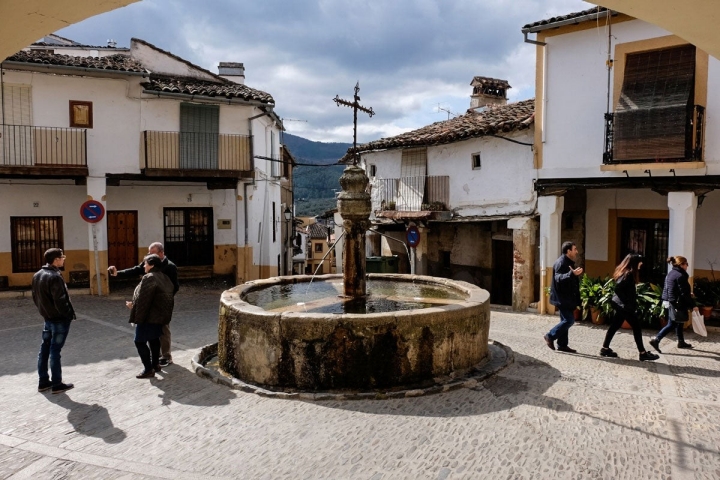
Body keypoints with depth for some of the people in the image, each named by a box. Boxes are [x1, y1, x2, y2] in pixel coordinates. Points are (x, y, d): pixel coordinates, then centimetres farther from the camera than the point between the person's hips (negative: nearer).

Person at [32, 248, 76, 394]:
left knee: (44, 349, 13)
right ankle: (57, 384, 5)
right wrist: (69, 315, -11)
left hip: (47, 318, 9)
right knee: (55, 350, -3)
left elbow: (35, 297, 14)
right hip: (59, 319, -9)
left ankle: (43, 382, 22)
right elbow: (60, 300, -23)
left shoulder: (37, 275, 7)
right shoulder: (55, 277, -21)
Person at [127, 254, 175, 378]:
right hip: (160, 315, 10)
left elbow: (142, 300, -23)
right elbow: (169, 297, 14)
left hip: (149, 316, -10)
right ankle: (155, 364, 29)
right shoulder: (164, 278, 9)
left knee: (140, 341, -1)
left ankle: (148, 369, -1)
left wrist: (133, 306, -11)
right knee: (154, 339, 20)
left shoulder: (149, 278, -20)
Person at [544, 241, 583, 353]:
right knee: (569, 320, -11)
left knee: (566, 320, 12)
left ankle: (562, 345, 17)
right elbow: (558, 278, -30)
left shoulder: (569, 262, 16)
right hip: (562, 298, -10)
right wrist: (572, 274, -45)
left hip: (566, 298, 10)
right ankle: (550, 336, 0)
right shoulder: (561, 262, -16)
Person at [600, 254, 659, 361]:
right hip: (624, 306, -10)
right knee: (637, 327, 0)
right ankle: (643, 353, 7)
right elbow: (618, 288, -26)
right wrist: (626, 301, -20)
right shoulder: (628, 274, -17)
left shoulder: (625, 272, 13)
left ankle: (605, 348, 15)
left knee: (614, 326, 11)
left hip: (620, 305, 10)